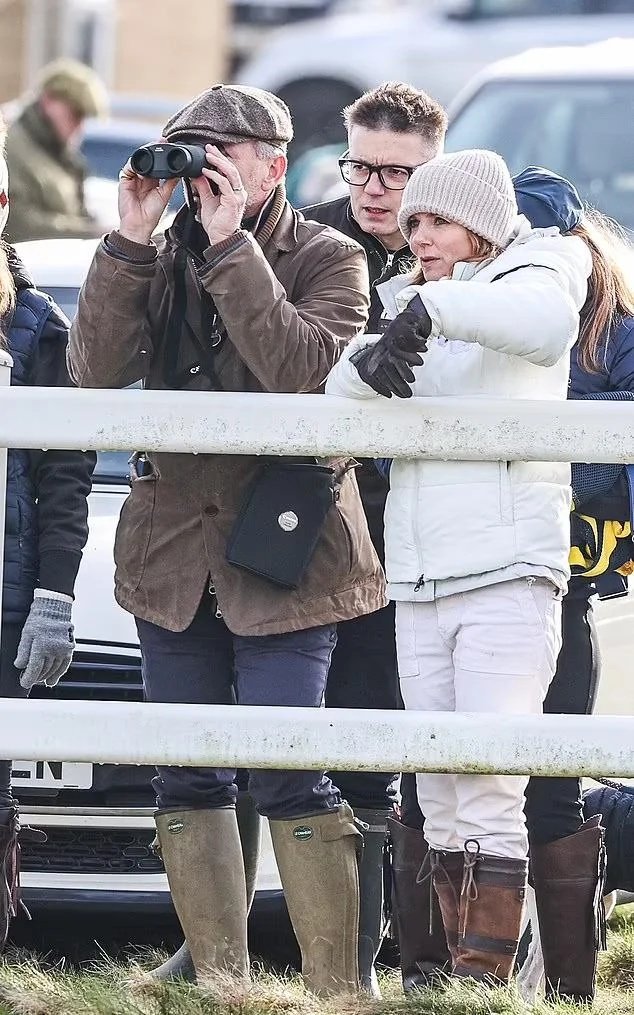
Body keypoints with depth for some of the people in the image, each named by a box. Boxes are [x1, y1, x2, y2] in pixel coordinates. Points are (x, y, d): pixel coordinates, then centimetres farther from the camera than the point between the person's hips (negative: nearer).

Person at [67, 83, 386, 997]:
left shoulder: (328, 260, -3)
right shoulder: (166, 261, 10)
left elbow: (306, 372, -21)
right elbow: (99, 369, -4)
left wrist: (231, 248, -19)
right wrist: (129, 243, -11)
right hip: (173, 547, 5)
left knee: (289, 780, -11)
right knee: (187, 782, 6)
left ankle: (335, 988, -6)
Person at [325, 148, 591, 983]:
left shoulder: (528, 276, 1)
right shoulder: (405, 303, 20)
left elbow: (546, 321, -25)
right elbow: (333, 406, 8)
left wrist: (433, 309, -38)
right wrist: (364, 366, -15)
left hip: (509, 575, -7)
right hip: (418, 583, 7)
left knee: (488, 790, -15)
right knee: (438, 798, 6)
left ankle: (486, 977, -17)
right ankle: (455, 971, 9)